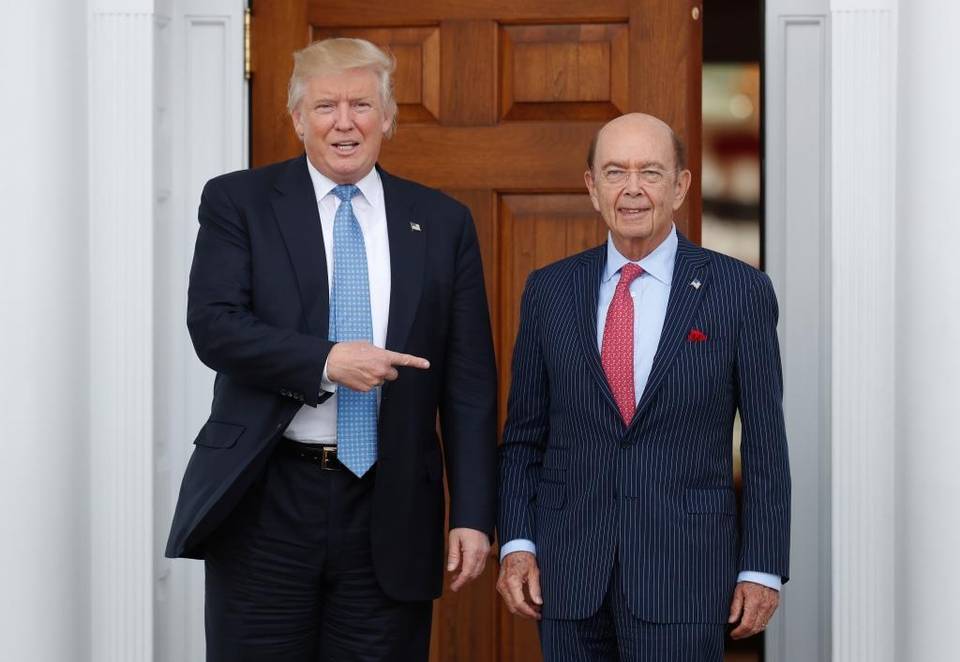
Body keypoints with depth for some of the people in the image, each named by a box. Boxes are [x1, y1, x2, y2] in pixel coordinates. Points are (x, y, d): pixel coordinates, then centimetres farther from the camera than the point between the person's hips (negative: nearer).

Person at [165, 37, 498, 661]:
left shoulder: (443, 223, 7)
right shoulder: (237, 201, 4)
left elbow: (469, 383, 5)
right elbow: (213, 325, -8)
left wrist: (474, 515, 0)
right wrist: (325, 361, -21)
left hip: (391, 513, 1)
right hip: (264, 506, -1)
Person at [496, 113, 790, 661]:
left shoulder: (740, 291, -1)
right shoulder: (549, 290, 7)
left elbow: (765, 445, 0)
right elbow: (523, 436, 10)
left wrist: (762, 569, -2)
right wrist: (517, 544, 0)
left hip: (684, 574, -2)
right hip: (569, 571, 2)